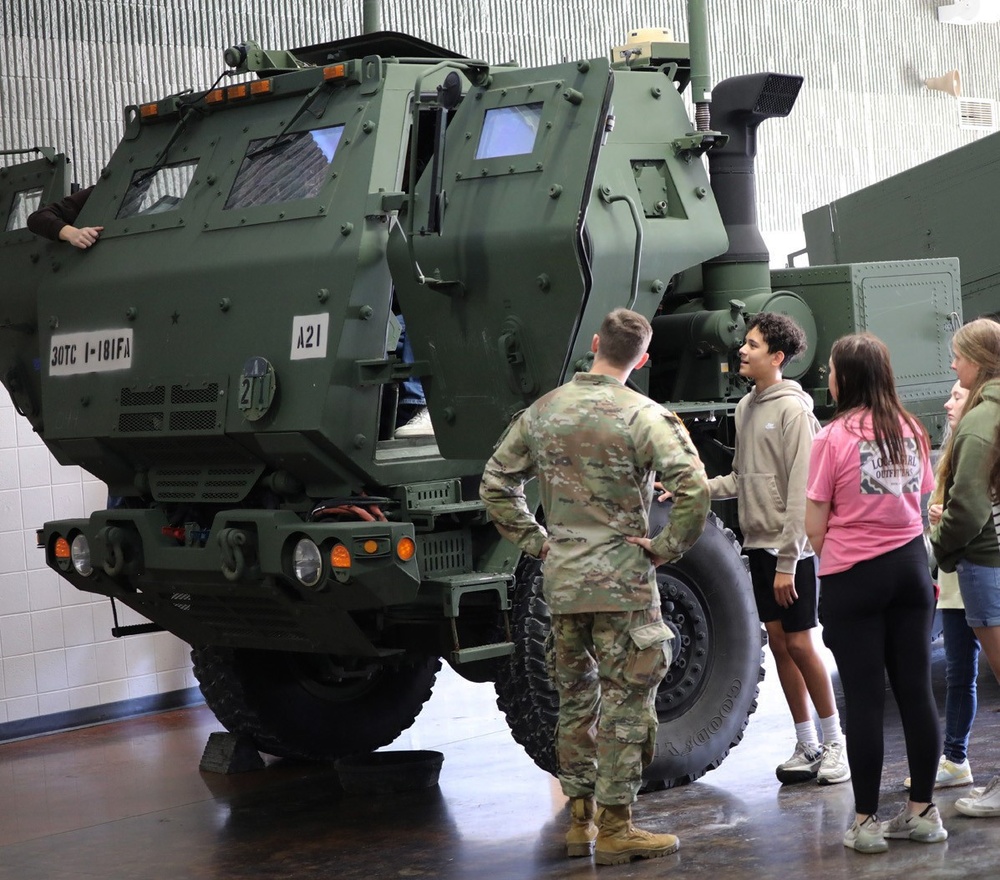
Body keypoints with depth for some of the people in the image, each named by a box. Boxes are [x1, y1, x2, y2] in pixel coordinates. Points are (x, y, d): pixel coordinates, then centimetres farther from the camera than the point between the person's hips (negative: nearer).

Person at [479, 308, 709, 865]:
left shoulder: (541, 412, 7)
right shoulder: (644, 416, -10)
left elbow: (497, 484, 13)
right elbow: (695, 490, -22)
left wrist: (536, 541, 13)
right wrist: (666, 547, -11)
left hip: (560, 584, 5)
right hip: (622, 584, -5)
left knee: (575, 702, 16)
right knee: (625, 705, 2)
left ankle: (580, 821, 22)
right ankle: (615, 828, 4)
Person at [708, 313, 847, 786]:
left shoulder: (793, 409, -13)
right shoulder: (746, 407, 11)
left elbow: (801, 491, -16)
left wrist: (787, 562, -18)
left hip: (791, 548, -7)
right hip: (758, 543, 7)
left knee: (799, 643, -3)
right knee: (778, 642, 9)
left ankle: (834, 742, 10)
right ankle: (806, 746, 18)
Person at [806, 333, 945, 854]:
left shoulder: (834, 437, -11)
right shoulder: (911, 430, 3)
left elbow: (815, 525, -8)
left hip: (854, 577, -4)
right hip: (911, 568, 5)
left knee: (865, 698, 0)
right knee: (916, 690, 9)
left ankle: (866, 821, 5)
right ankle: (923, 812, 16)